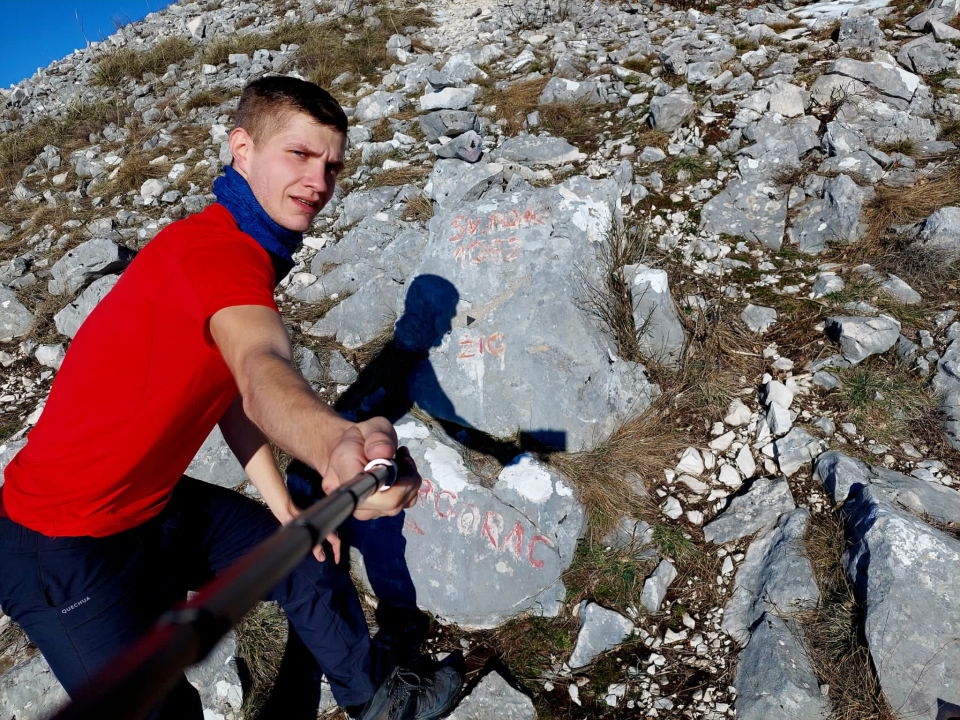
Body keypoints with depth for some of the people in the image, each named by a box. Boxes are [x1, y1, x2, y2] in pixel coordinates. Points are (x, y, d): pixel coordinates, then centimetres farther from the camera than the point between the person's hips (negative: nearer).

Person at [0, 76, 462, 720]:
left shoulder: (243, 251, 4)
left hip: (157, 504, 9)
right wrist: (338, 443, -69)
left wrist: (283, 504, 7)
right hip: (67, 546, -9)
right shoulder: (214, 248, -27)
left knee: (315, 561, 15)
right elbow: (264, 373, -49)